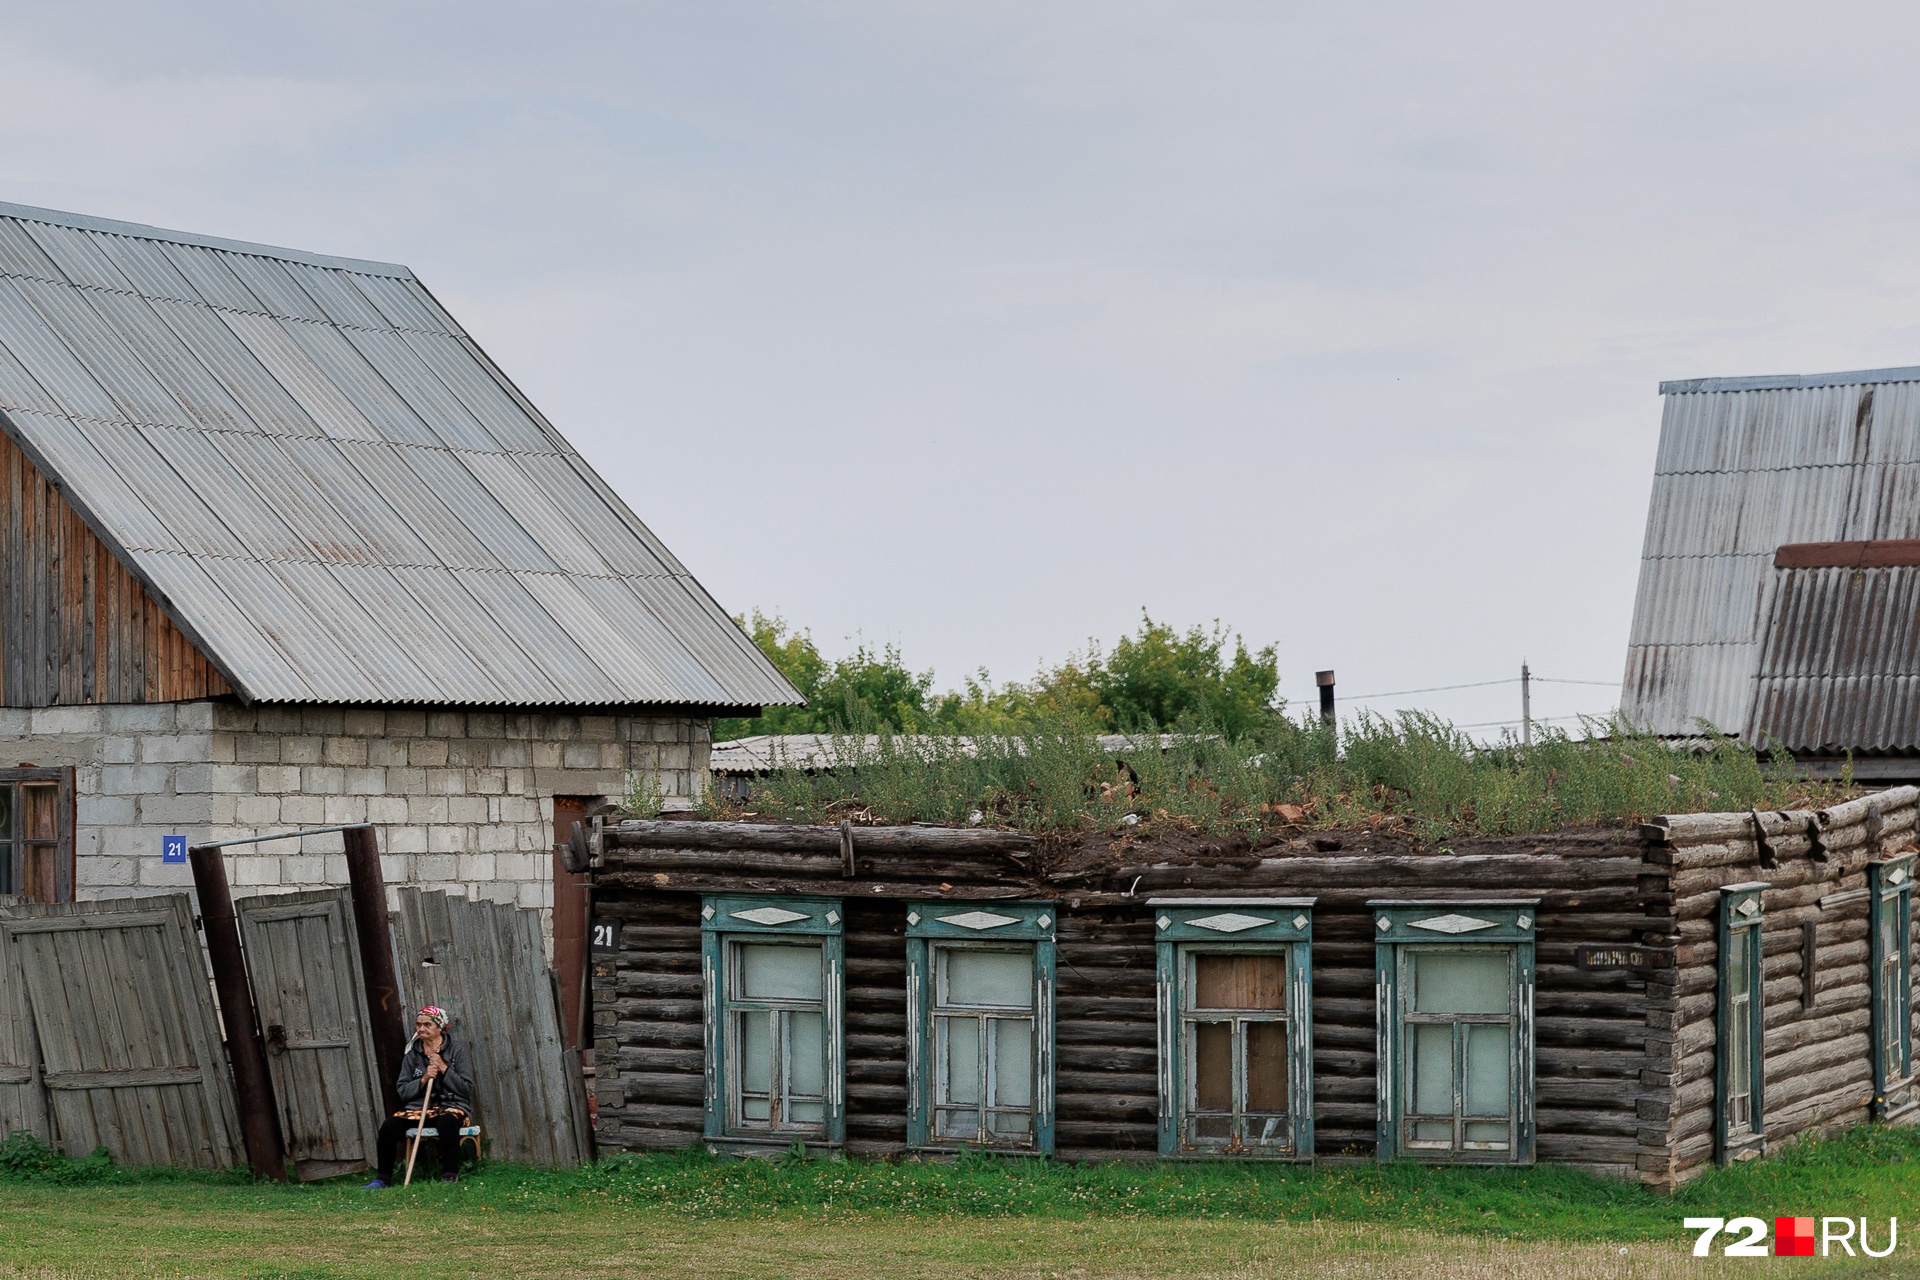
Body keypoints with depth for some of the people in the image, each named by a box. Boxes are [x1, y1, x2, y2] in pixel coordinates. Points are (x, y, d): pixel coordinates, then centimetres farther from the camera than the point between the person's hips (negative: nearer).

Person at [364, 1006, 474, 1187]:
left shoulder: (457, 1050, 2)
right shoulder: (413, 1054, 11)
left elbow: (466, 1088, -4)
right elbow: (402, 1090, 6)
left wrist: (443, 1068, -13)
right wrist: (423, 1080, -12)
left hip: (451, 1106, -3)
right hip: (420, 1107, 4)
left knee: (447, 1122, -40)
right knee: (390, 1125, -22)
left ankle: (449, 1177, -34)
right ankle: (383, 1178, -11)